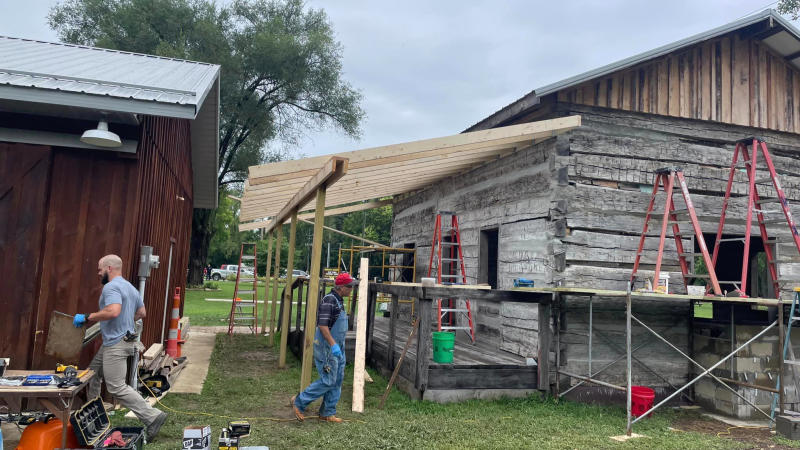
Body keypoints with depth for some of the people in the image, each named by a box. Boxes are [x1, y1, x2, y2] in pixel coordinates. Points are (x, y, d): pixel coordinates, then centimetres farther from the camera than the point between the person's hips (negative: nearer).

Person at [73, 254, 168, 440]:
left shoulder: (111, 287, -16)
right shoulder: (130, 287, 15)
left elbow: (113, 311, -32)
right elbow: (142, 312, 23)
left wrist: (87, 317, -21)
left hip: (115, 344, -10)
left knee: (117, 387, -8)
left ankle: (153, 416, -10)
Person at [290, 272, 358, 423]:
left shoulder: (339, 301, 13)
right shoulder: (329, 300, -18)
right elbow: (322, 325, -24)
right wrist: (333, 344, -26)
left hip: (337, 348, 10)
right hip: (327, 348, -10)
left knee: (337, 381, 11)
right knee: (328, 381, -6)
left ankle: (327, 413, 20)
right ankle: (299, 402, 8)